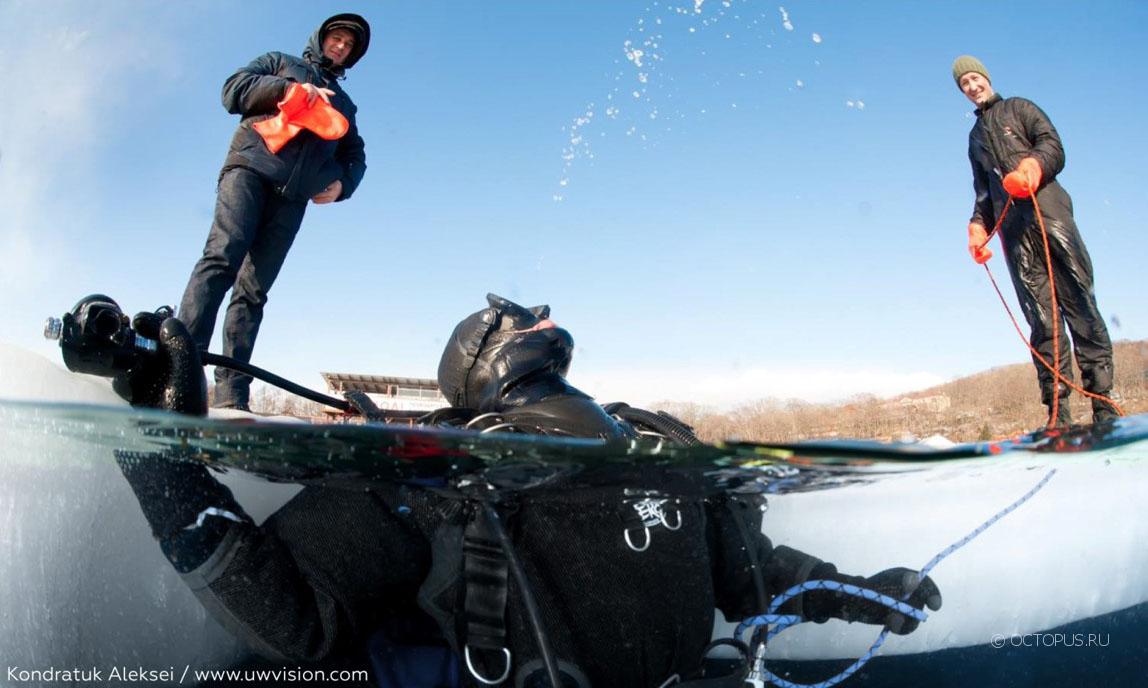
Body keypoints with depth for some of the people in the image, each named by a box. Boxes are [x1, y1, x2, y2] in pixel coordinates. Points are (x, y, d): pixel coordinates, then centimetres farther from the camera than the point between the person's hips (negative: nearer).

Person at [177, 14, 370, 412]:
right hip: (250, 168, -2)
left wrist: (342, 183, 5)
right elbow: (234, 90, 10)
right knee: (222, 258, -25)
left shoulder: (344, 104, 35)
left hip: (293, 198, 3)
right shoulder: (280, 63, 26)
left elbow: (355, 156, 28)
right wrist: (289, 88, -4)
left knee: (253, 290, -8)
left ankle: (231, 396, -17)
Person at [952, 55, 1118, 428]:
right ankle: (1059, 413, -13)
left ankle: (1103, 402, -11)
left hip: (1047, 207, -3)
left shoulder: (1019, 108, 20)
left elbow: (1053, 145, 4)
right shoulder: (975, 137, 32)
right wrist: (978, 227, 10)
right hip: (1012, 227, 3)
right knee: (1042, 318, -7)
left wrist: (1032, 166, -18)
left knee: (1079, 304, -12)